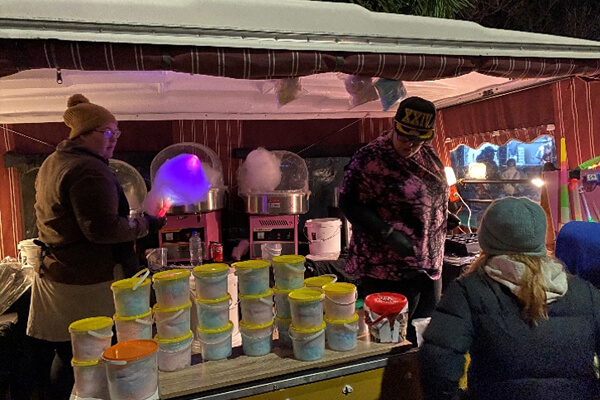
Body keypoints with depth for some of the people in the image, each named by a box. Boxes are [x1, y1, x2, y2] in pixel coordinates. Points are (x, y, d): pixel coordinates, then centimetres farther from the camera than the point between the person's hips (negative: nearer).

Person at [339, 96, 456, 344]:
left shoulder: (428, 155, 9)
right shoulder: (372, 158, -16)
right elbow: (349, 203, -18)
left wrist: (445, 215, 8)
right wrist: (388, 234, -25)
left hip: (430, 267, 8)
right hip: (391, 273, -8)